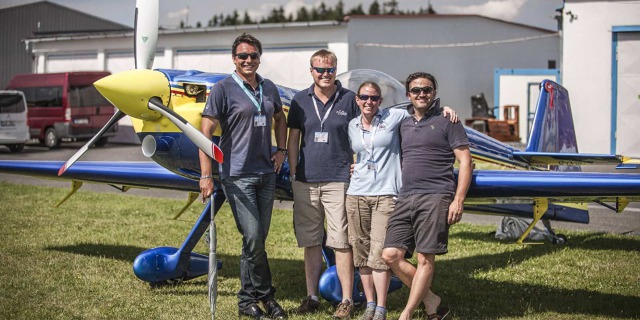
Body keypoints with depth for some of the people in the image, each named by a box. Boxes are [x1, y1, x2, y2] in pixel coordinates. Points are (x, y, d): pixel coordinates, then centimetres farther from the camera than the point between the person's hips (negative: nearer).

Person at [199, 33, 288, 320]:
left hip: (266, 173, 6)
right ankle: (266, 295, 8)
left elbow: (280, 118, 30)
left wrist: (281, 150, 15)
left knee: (258, 239, 8)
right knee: (253, 238, -9)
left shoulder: (269, 88, 12)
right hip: (237, 175, -6)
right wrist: (206, 175, -16)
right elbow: (206, 132, -10)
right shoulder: (223, 89, -6)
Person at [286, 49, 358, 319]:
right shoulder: (300, 100, 9)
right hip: (306, 180, 3)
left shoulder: (349, 99, 3)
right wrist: (293, 173, 7)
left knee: (341, 241, -3)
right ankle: (312, 297, 17)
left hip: (338, 180, -3)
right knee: (310, 241, 8)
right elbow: (293, 139, 12)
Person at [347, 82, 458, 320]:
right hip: (357, 193, 4)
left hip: (386, 193, -4)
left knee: (379, 251, -11)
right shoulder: (352, 127, 12)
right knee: (361, 250, 5)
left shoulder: (394, 117, 2)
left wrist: (445, 109, -2)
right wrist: (351, 168, 12)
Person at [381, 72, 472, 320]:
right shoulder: (404, 124, 20)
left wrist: (458, 200, -11)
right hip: (405, 198, 6)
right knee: (391, 255, -4)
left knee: (425, 259, -7)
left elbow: (465, 161, -2)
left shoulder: (446, 121, 3)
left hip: (435, 197, -6)